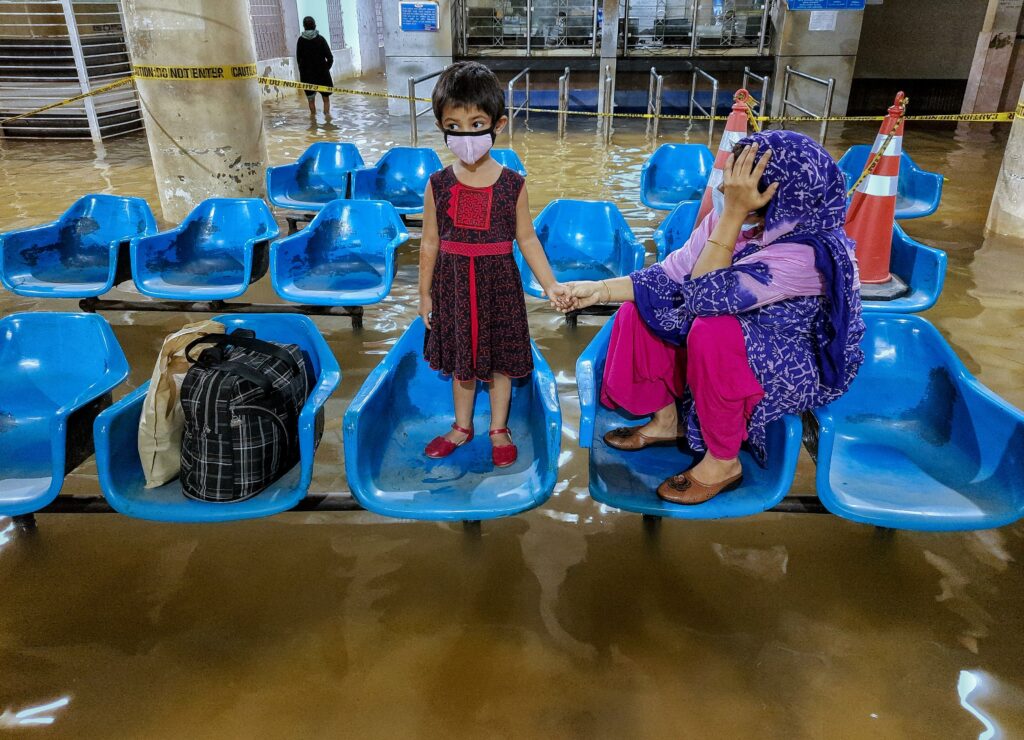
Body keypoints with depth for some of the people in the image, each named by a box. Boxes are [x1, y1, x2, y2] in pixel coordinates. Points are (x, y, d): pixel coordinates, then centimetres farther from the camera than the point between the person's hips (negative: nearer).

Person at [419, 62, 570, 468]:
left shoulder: (512, 184, -8)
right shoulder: (438, 185, -6)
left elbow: (527, 239, 0)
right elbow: (429, 243, 2)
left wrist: (551, 285, -5)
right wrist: (424, 293, 6)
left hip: (498, 283, -1)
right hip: (454, 284, 1)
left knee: (500, 359, 12)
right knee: (459, 360, 16)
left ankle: (499, 429, 32)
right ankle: (462, 426, 37)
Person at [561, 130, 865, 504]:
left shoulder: (805, 252, -32)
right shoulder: (739, 220, -11)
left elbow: (705, 298, -34)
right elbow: (672, 276, -5)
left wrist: (732, 213, -35)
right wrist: (601, 289, -12)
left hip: (801, 367, -7)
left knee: (712, 332, -36)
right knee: (639, 311, -7)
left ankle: (723, 463, -15)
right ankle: (666, 421, 11)